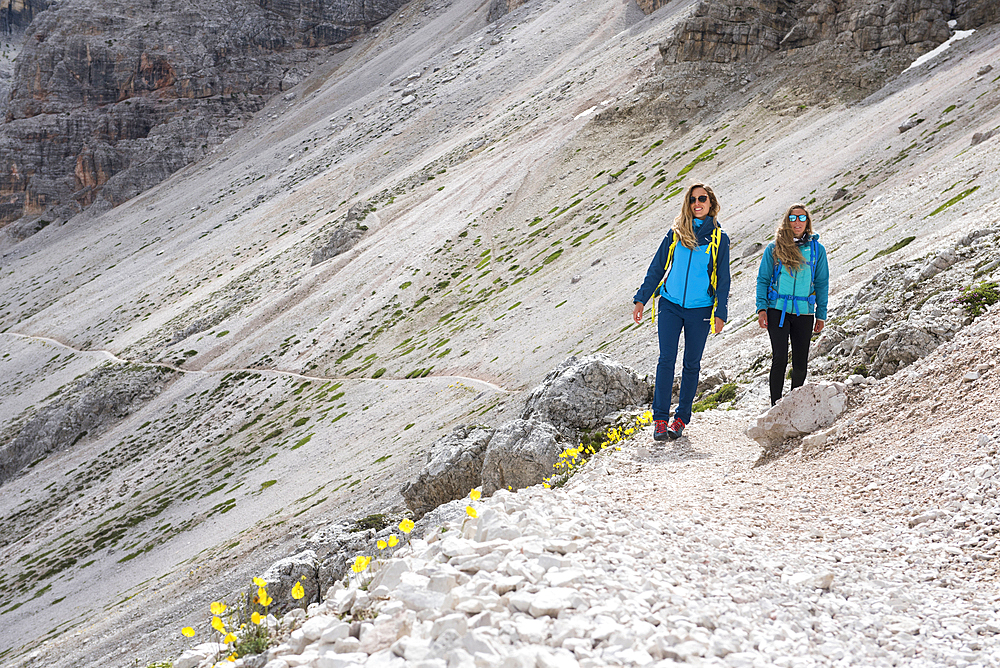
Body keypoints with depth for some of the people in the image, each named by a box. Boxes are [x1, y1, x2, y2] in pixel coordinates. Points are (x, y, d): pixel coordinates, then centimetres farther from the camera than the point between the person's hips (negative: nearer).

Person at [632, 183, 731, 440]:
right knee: (666, 360, -7)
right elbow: (656, 268, 9)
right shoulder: (676, 233, 6)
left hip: (700, 310, 0)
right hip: (671, 305, 0)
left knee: (691, 363, 5)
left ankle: (682, 417, 15)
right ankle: (660, 418, -4)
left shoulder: (719, 238, 3)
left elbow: (723, 280, 4)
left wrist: (720, 313, -3)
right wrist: (641, 299, 5)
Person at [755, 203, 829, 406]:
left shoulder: (816, 249, 6)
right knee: (779, 359, -11)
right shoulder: (774, 248, 3)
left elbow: (822, 284, 10)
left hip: (804, 313, 2)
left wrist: (821, 314, 7)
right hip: (778, 311, -1)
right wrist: (762, 308, -4)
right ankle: (776, 406, -5)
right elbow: (763, 279, 6)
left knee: (800, 364, 6)